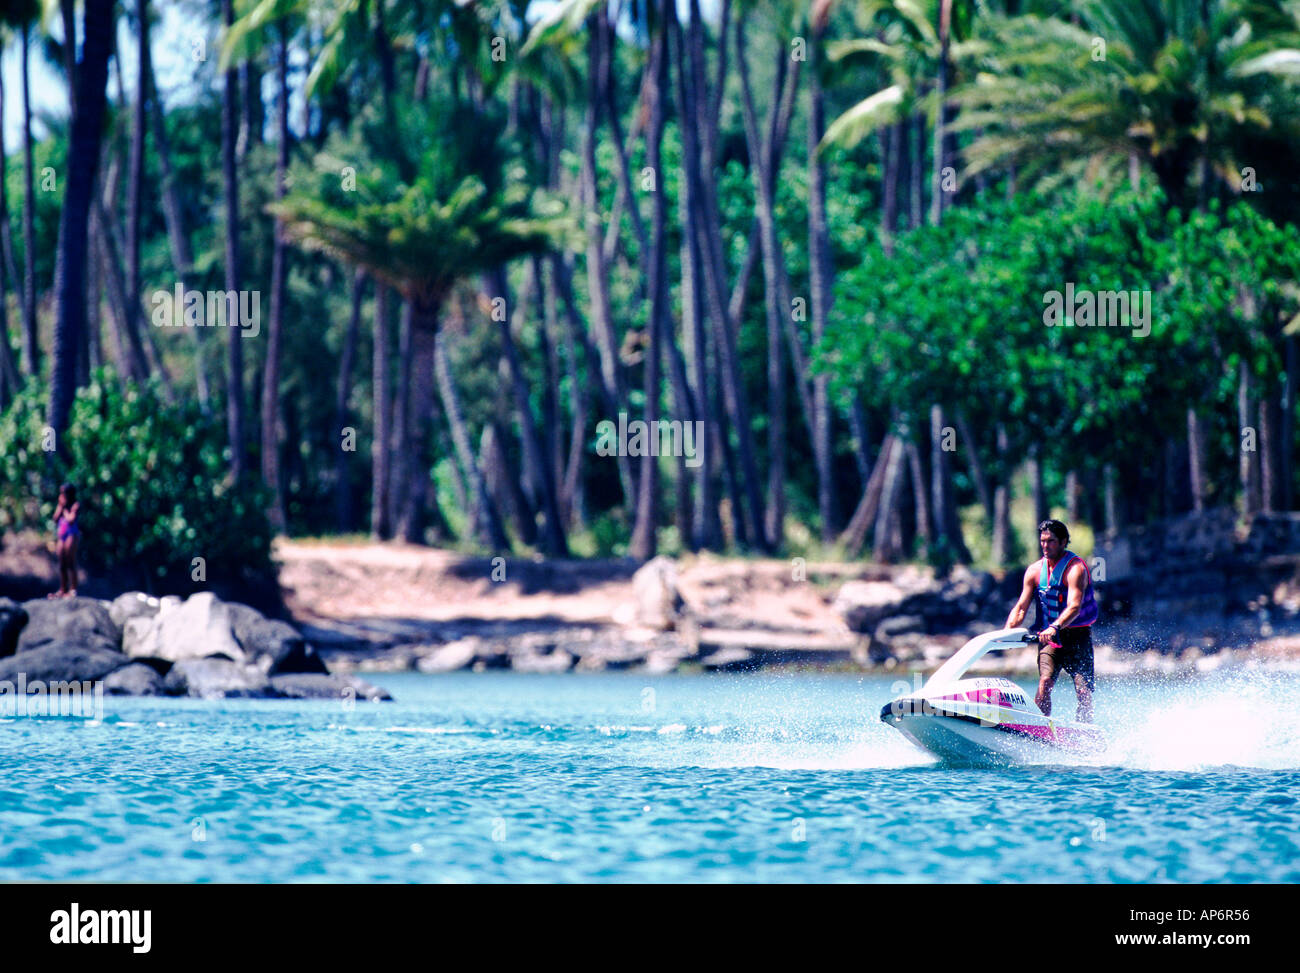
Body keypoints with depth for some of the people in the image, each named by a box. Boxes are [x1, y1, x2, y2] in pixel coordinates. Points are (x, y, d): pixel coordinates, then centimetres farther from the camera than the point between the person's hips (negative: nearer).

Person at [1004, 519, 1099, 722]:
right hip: (1049, 637, 3)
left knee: (1084, 692, -11)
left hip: (1077, 636, -3)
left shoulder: (1075, 568, -11)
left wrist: (1055, 628, -41)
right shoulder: (1035, 570, 6)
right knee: (1045, 682, -20)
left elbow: (1074, 607, -24)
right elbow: (1021, 608, 4)